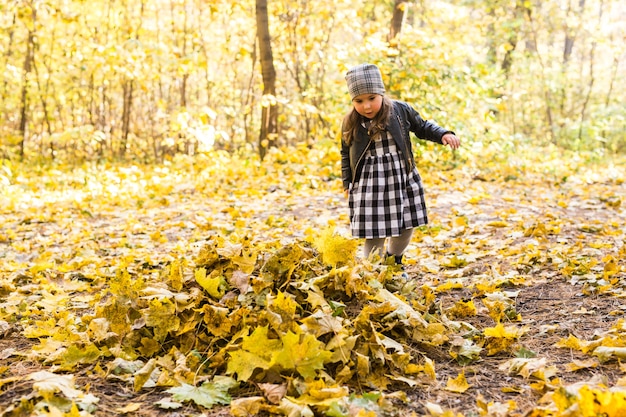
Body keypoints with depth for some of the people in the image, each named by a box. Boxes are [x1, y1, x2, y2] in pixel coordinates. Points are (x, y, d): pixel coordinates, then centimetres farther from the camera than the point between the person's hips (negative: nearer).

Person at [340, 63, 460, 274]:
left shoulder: (400, 110, -4)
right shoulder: (350, 124, -2)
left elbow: (422, 127, 10)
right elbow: (346, 154, 9)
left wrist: (444, 135, -5)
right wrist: (347, 183, 8)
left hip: (403, 179, 2)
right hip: (368, 184, -2)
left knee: (406, 226, 13)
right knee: (373, 232, -4)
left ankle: (394, 260, 39)